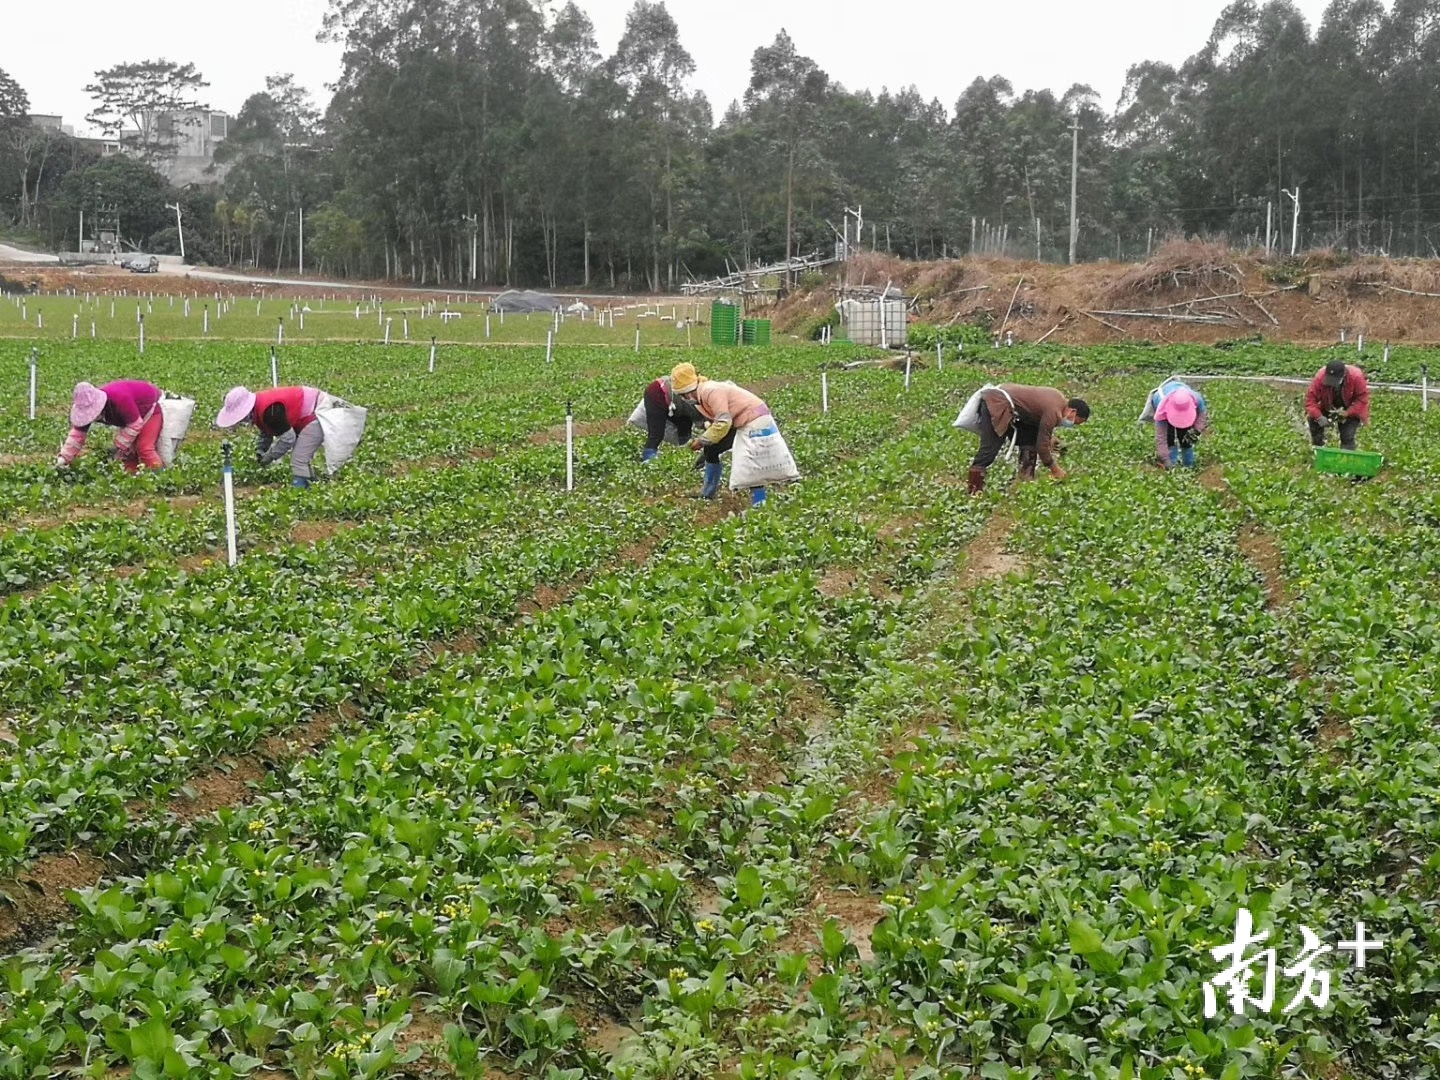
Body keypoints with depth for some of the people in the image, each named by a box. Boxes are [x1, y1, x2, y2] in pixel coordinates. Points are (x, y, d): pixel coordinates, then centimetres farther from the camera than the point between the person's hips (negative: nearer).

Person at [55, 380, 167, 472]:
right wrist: (64, 458, -20)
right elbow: (78, 434, -12)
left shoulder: (120, 399, -43)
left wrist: (120, 446, -23)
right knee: (129, 450, 0)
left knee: (144, 447, -21)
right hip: (131, 415, 8)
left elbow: (135, 425, -32)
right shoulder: (88, 406, -19)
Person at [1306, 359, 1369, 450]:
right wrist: (1319, 417, -39)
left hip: (1350, 410, -2)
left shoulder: (1356, 377, -32)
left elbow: (1362, 399, -24)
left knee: (1347, 438, -16)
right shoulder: (1320, 376, -30)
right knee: (1312, 418, -20)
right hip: (1327, 408, 2)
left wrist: (1347, 413, -35)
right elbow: (1311, 398, -25)